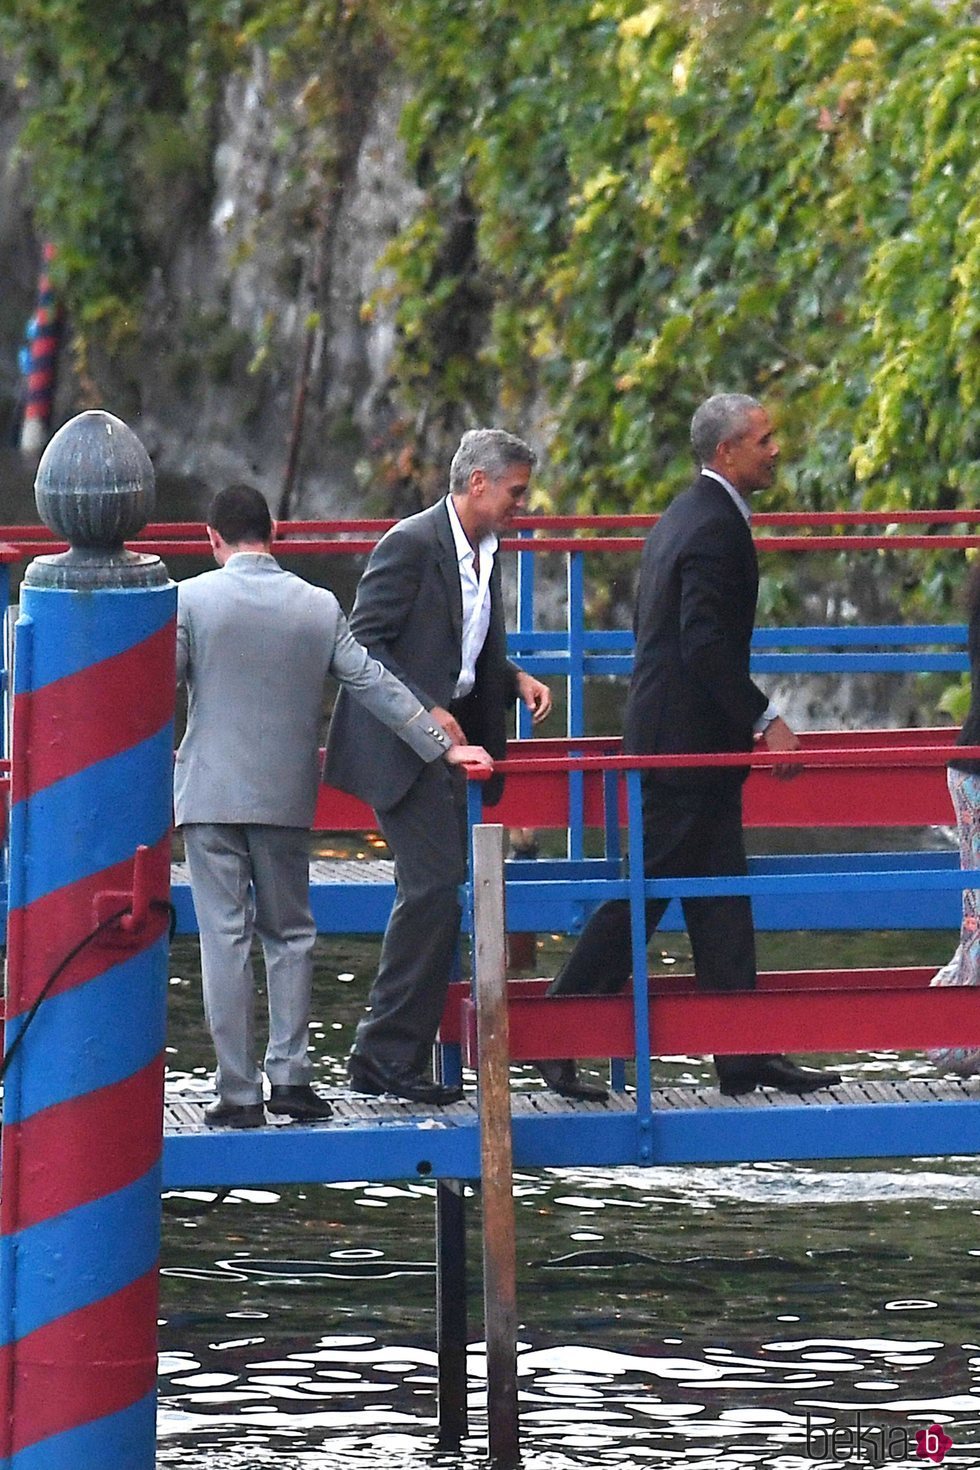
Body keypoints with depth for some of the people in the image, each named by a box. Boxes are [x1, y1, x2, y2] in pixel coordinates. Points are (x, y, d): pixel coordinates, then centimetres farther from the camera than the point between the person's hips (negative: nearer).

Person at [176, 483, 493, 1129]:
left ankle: (239, 1090, -3)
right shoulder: (319, 606, 2)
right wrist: (442, 746, 12)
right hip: (287, 798, 2)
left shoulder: (192, 599, -5)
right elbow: (375, 683, 4)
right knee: (290, 933, 14)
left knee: (226, 937, -1)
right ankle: (290, 1075, 5)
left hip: (210, 792, -2)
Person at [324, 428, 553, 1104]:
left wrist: (515, 679, 5)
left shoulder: (486, 555, 13)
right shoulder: (412, 544, -14)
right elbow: (364, 644, -16)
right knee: (436, 887, -15)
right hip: (403, 744, -9)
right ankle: (391, 1052, -10)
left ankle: (386, 1055, 13)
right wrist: (424, 712, -22)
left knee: (434, 896, 8)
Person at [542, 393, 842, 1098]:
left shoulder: (684, 515, 15)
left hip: (677, 735, 10)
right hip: (689, 741, -10)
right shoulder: (716, 527, -17)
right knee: (647, 889, -5)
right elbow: (707, 643, -24)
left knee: (720, 900, 8)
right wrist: (765, 719, -21)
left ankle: (745, 1055, 9)